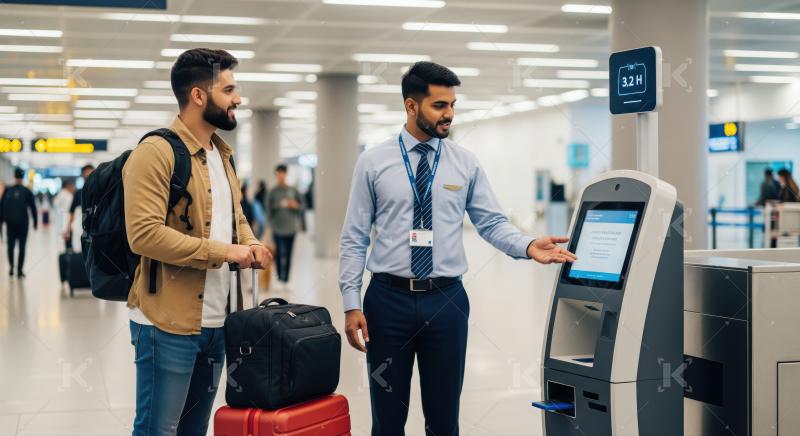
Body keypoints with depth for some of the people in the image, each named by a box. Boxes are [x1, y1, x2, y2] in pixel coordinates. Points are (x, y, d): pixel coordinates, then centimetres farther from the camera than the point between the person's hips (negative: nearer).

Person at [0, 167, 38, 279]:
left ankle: (11, 267, 4)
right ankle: (20, 270, -1)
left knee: (10, 245, 13)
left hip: (10, 223, 2)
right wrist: (35, 222, 8)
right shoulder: (27, 191, -3)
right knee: (22, 246, 2)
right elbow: (33, 207, 0)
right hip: (23, 223, -2)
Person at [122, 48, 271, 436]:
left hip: (216, 321, 9)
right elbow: (144, 234, -23)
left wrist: (251, 245, 3)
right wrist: (221, 251, -20)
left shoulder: (222, 154, 16)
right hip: (169, 323, -9)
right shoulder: (156, 152, -14)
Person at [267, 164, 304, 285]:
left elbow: (301, 206, 14)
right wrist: (271, 224, 0)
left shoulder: (293, 191, 6)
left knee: (288, 254, 5)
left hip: (291, 228, 2)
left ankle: (286, 278, 11)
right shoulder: (273, 192, 1)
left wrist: (296, 206, -7)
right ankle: (280, 277, -3)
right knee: (279, 253, -10)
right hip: (278, 228, -2)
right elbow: (269, 209, 4)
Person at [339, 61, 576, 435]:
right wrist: (351, 305, -7)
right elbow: (354, 239, -1)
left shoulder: (466, 164, 4)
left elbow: (493, 223, 3)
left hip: (446, 302, 1)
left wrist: (528, 246, -17)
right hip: (388, 299, -1)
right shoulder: (373, 163, -1)